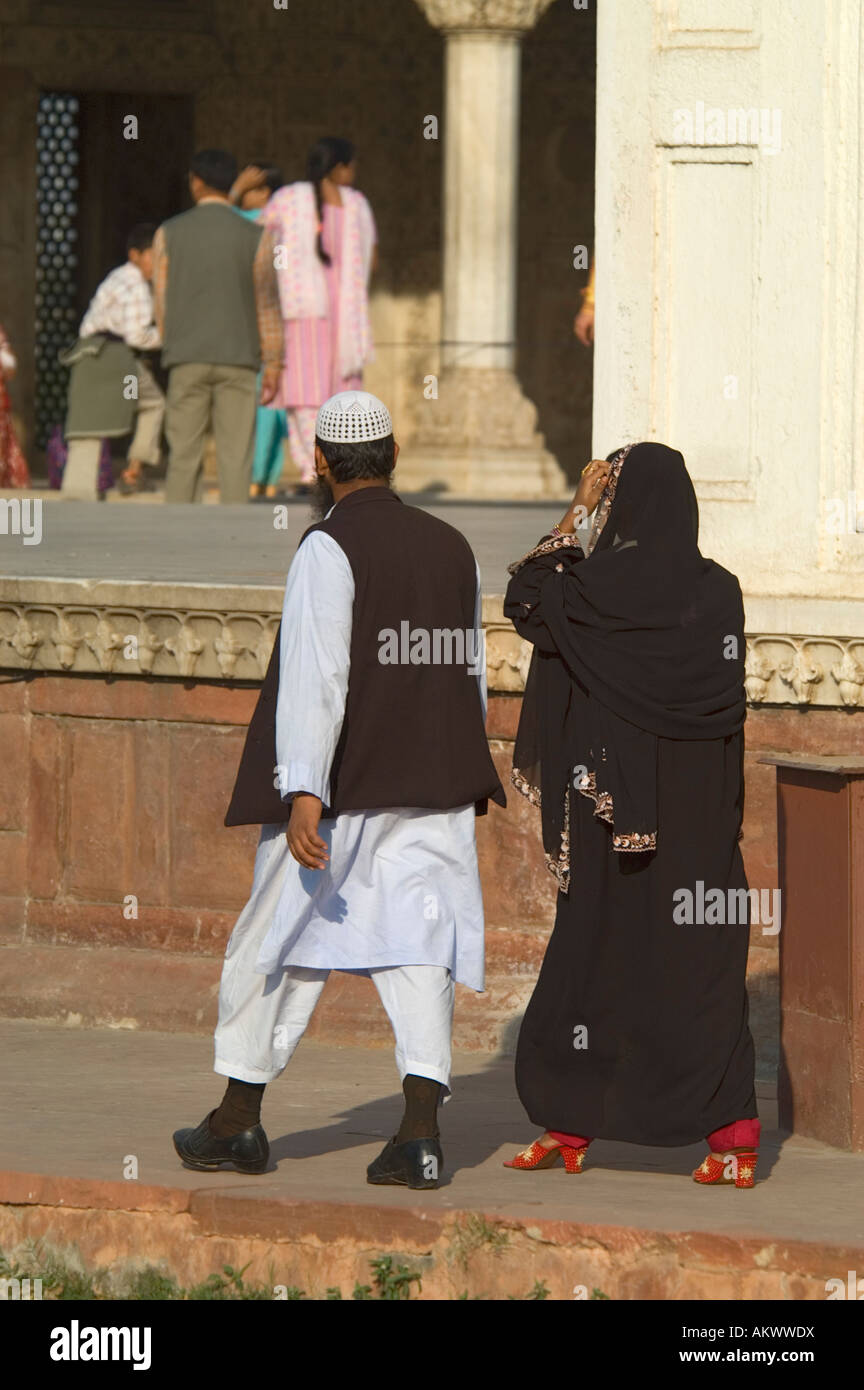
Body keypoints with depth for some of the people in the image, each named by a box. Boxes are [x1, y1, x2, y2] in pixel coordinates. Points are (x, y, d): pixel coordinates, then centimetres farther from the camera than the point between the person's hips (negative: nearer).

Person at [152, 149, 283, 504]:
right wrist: (273, 364, 7)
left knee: (184, 455, 3)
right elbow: (266, 304, 1)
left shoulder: (169, 234, 1)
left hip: (187, 360, 1)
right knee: (235, 455, 0)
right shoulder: (255, 238, -1)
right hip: (238, 359, -1)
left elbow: (162, 303, 5)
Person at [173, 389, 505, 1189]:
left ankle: (239, 1120, 20)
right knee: (416, 949, 1)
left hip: (338, 792, -5)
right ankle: (422, 1129, -14)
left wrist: (303, 794, -25)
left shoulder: (329, 551, -12)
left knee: (276, 944, 10)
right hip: (431, 791, 5)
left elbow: (315, 678, -20)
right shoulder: (453, 550, 9)